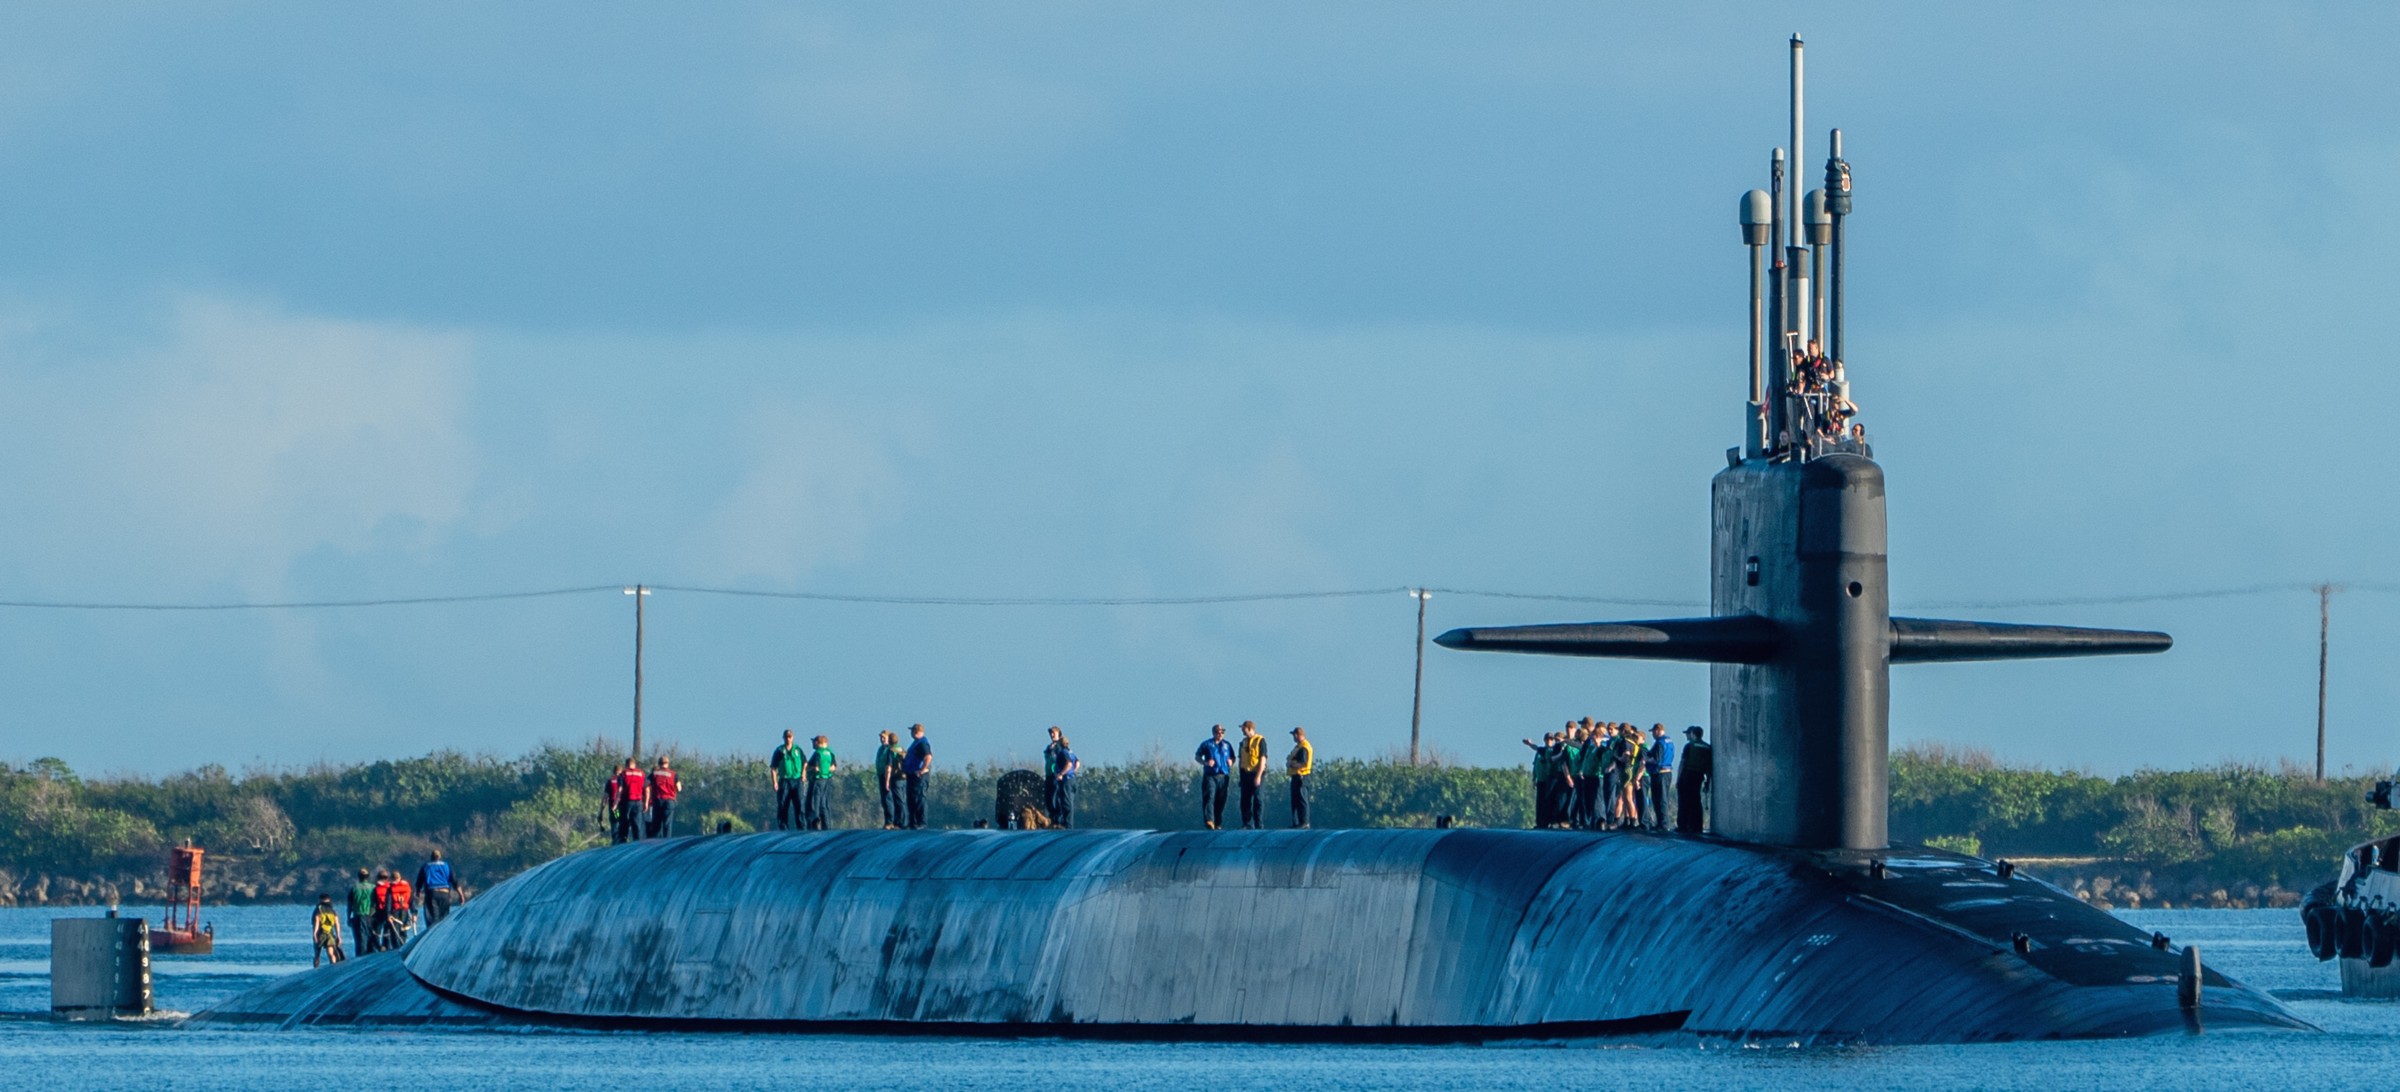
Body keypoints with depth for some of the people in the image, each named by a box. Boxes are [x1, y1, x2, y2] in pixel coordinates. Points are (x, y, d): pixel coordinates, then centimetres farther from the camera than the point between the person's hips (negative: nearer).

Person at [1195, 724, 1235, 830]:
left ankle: (1218, 823, 13)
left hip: (1223, 776, 3)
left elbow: (1232, 758, 25)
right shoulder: (1206, 744, 7)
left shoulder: (1227, 745, 16)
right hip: (1210, 775, -3)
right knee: (1209, 797, -18)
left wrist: (1231, 762, 1)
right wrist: (1205, 762, -10)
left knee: (1221, 800, 5)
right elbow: (1197, 757, 9)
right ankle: (1209, 820, -29)